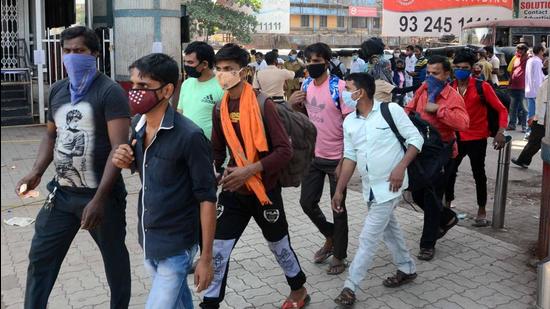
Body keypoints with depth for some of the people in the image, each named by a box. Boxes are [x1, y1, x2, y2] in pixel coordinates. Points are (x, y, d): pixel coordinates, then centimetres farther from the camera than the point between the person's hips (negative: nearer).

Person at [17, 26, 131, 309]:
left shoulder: (110, 92, -13)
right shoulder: (57, 90, 8)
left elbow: (120, 148, -20)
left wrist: (99, 198, -25)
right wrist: (36, 173, 2)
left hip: (102, 195, -6)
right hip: (61, 193, 6)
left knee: (114, 258, 13)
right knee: (40, 258, 11)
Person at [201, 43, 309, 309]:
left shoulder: (263, 105, -15)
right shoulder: (219, 109, 2)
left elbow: (285, 150, -18)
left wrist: (250, 169, -26)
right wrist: (214, 172, -3)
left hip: (265, 188, -4)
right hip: (233, 191, 4)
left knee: (278, 245, 15)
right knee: (218, 249, 0)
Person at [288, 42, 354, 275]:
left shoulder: (339, 87, -16)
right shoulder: (305, 86, 3)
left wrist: (344, 160, -19)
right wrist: (292, 103, -6)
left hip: (336, 158, -6)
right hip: (313, 156, 6)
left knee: (338, 207, 7)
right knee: (307, 202, 11)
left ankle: (339, 255, 24)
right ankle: (330, 237, 36)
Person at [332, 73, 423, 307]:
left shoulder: (391, 110, -14)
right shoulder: (349, 122, 3)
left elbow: (416, 138, -10)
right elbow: (350, 157, 7)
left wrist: (401, 167, -22)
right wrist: (339, 190, 4)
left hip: (388, 185, -6)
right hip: (369, 187, 7)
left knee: (368, 238, -4)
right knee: (389, 229, 21)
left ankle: (350, 287, 5)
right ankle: (407, 269, 41)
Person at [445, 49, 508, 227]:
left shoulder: (482, 87, -11)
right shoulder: (449, 88, -2)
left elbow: (501, 109, -8)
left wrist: (500, 132, -20)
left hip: (477, 138, -3)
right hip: (456, 137, 3)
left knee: (478, 174, 8)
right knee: (450, 171, 11)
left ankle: (482, 211, 22)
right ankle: (447, 204, 30)